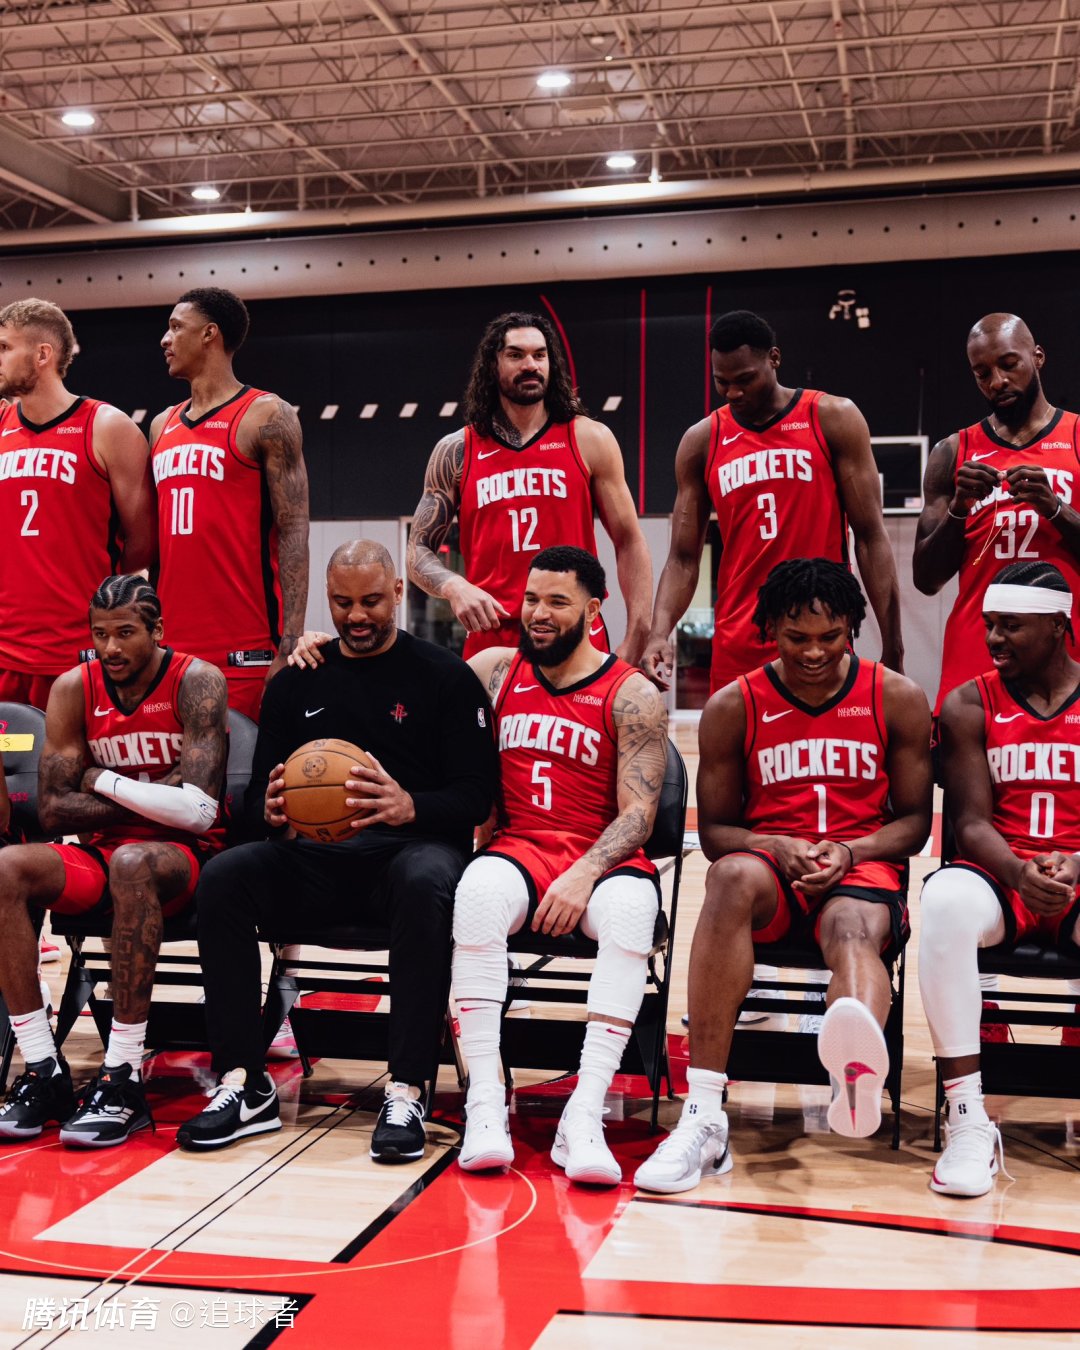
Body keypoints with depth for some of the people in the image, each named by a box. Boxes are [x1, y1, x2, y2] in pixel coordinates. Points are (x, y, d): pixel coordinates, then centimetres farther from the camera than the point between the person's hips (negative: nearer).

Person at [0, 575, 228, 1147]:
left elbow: (198, 810, -22)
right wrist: (150, 801, -11)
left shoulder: (196, 682, -12)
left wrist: (105, 782, -12)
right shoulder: (73, 689, 1)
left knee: (132, 862, -37)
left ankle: (123, 1078, -33)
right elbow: (53, 809, -3)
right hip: (104, 854, 5)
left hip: (185, 858, -5)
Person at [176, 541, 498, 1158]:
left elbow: (477, 795, -3)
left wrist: (410, 806, -23)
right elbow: (260, 793, 16)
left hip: (412, 846, -4)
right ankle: (245, 1084, -20)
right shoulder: (296, 684, 16)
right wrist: (272, 808, -10)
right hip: (316, 858, 4)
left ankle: (407, 1093, -34)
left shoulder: (445, 676, 4)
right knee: (223, 877, -24)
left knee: (426, 883, -39)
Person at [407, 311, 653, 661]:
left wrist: (636, 639, -4)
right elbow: (418, 551, 9)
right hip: (490, 638, 1)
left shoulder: (590, 439, 4)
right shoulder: (456, 451, 7)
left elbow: (629, 543, 5)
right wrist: (454, 588, -13)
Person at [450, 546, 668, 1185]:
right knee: (480, 889, -34)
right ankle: (485, 1102, -30)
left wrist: (584, 875, -22)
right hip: (519, 848, 2)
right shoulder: (497, 670, 12)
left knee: (631, 905, -36)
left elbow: (638, 813, -6)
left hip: (603, 860, -1)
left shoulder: (633, 695, 1)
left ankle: (585, 1115, -37)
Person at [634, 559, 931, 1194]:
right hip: (770, 861, 0)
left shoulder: (898, 699, 6)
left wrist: (847, 852, -11)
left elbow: (915, 820, 9)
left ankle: (859, 1065, -74)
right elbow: (715, 829, 8)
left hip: (864, 863, 0)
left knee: (855, 928, -36)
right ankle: (704, 1118, -42)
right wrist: (778, 848, -13)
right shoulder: (733, 706, 5)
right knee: (734, 877, -37)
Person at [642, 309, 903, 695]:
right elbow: (683, 558, 6)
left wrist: (892, 649, -5)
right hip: (737, 648, 2)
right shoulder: (701, 441, 7)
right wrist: (659, 633, -12)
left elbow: (870, 537, -1)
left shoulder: (832, 419, 1)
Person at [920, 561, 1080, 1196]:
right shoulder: (970, 705, 6)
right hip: (1002, 876, 1)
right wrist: (1018, 872, -23)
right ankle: (968, 1123, -30)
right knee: (948, 899, -35)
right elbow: (972, 821, -2)